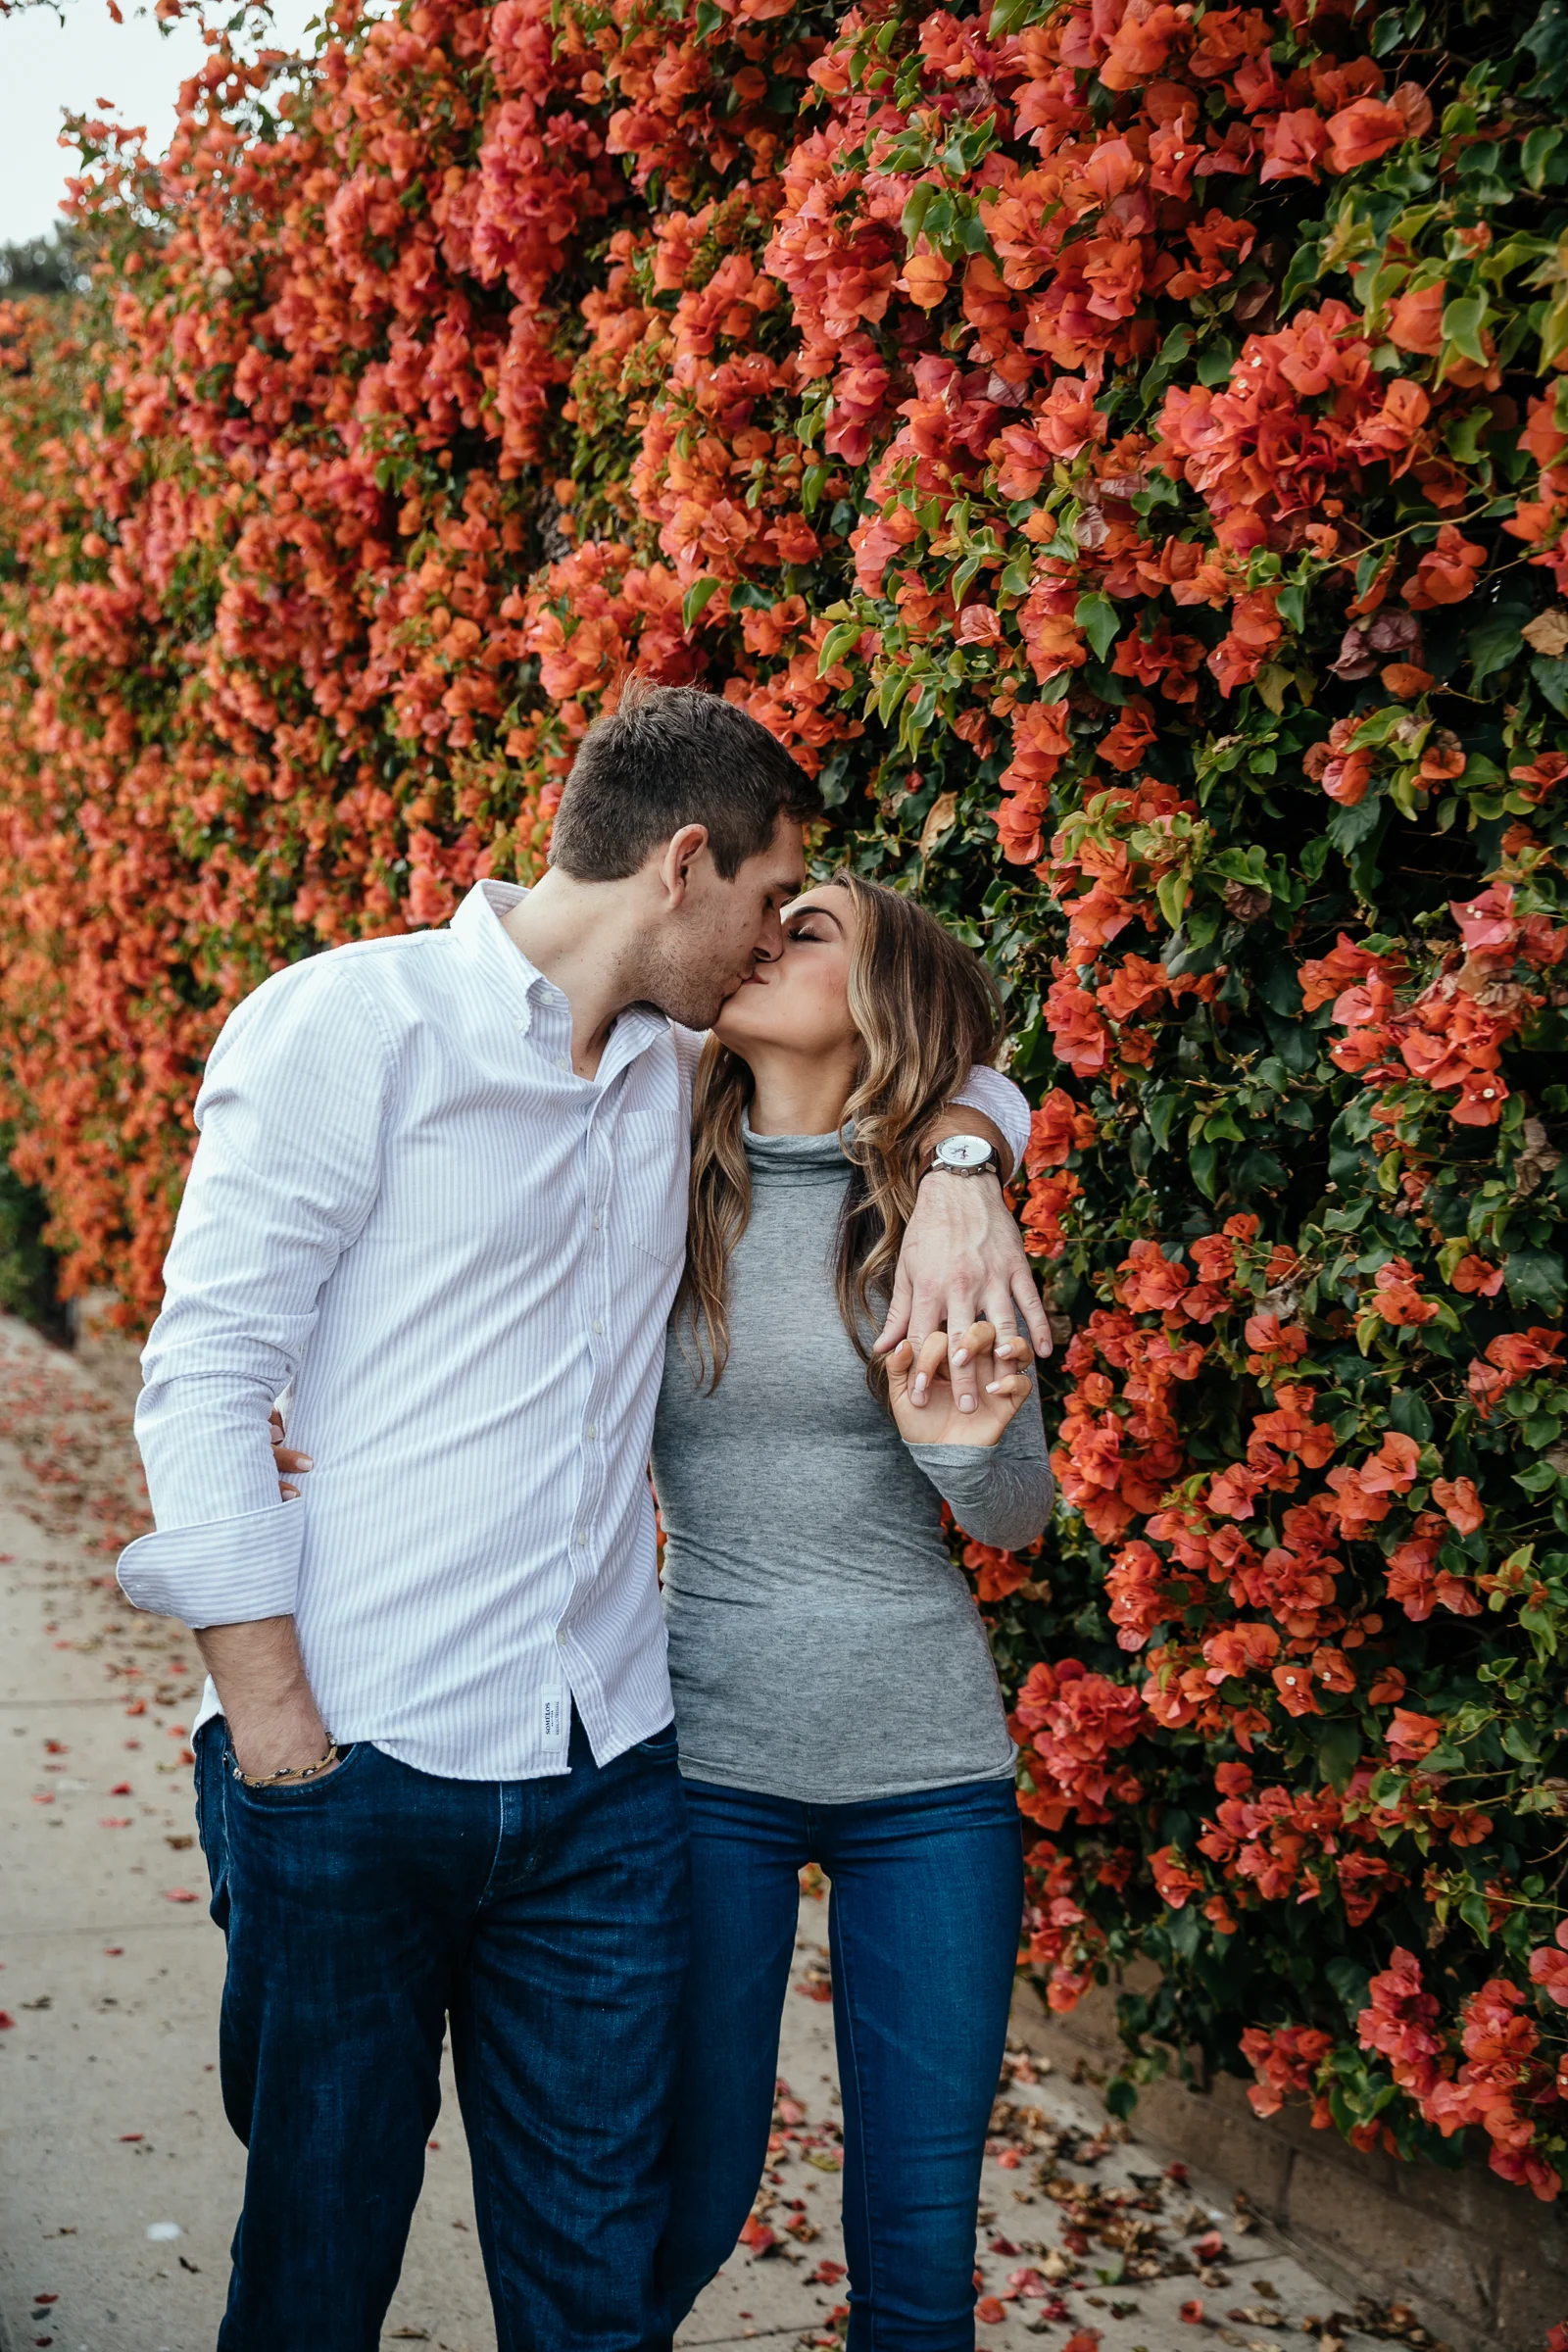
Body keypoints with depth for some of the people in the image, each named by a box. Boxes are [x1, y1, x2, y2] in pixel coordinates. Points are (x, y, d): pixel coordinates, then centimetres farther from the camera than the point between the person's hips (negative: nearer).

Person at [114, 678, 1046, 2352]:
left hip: (605, 1776, 5)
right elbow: (206, 1380, -10)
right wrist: (280, 1752, -15)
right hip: (359, 1774, -5)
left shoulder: (675, 1070, 11)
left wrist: (960, 1174, 1)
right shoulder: (349, 1023, -7)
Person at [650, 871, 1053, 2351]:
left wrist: (966, 1444, -19)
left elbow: (1013, 1521, 5)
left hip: (930, 1773, 1)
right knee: (692, 2199, 10)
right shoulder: (657, 1189, -1)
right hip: (706, 1759, -1)